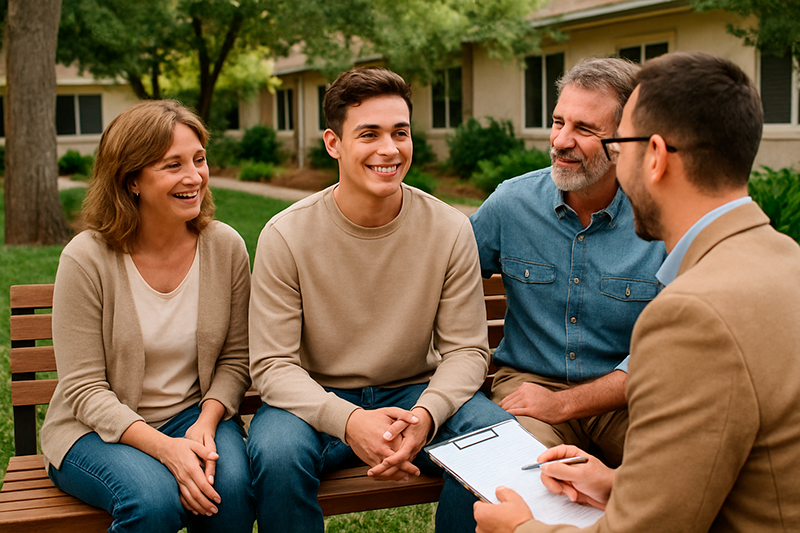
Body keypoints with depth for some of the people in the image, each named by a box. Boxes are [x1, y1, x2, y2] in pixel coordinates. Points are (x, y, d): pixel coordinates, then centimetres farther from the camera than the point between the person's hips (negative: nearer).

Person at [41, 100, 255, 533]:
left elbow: (234, 358, 3)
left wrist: (206, 422, -17)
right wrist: (164, 447, -27)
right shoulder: (87, 258, -14)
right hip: (98, 429, -2)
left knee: (232, 484, -27)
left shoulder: (226, 247, -4)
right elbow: (84, 388, -13)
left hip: (194, 413, 3)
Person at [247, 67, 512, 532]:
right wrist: (348, 421, -30)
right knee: (276, 454, -33)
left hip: (417, 392, 2)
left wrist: (426, 413, -26)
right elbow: (272, 364, -13)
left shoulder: (450, 230, -7)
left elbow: (465, 349, -4)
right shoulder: (286, 236, -12)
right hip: (317, 399, -1)